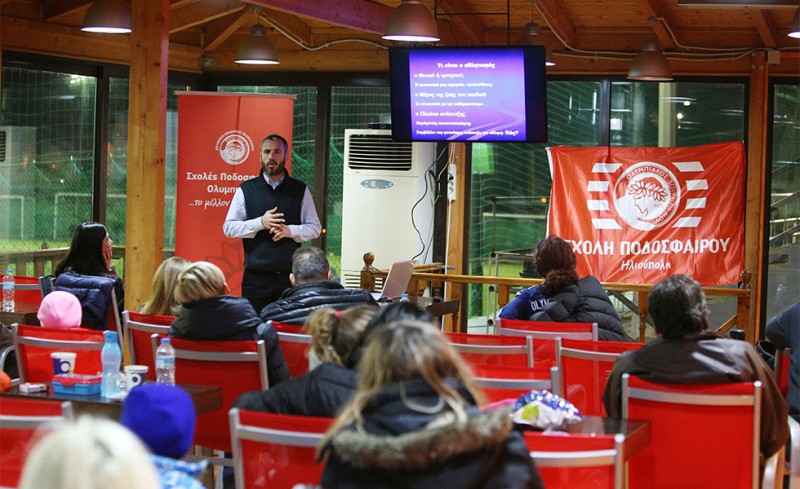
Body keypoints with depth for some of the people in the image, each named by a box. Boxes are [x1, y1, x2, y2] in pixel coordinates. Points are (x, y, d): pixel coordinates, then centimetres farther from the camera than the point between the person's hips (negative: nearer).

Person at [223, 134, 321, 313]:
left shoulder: (300, 190, 11)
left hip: (290, 276, 1)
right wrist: (260, 223, -11)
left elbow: (315, 227, 10)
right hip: (256, 276, 0)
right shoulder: (246, 189, 9)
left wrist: (290, 231, -9)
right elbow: (228, 227, 4)